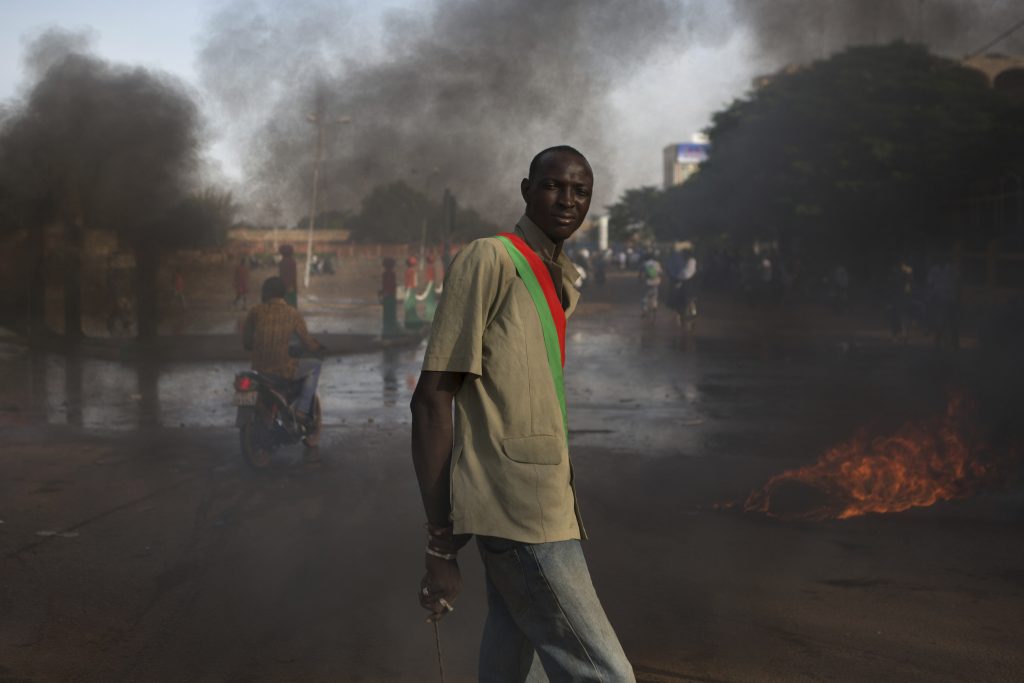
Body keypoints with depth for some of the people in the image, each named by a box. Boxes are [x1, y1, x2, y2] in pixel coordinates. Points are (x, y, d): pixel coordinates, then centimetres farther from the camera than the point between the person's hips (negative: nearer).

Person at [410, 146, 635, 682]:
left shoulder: (562, 279, 18)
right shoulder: (489, 260, -10)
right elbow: (431, 400, -15)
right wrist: (440, 546, -17)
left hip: (546, 494, 9)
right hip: (517, 504, -9)